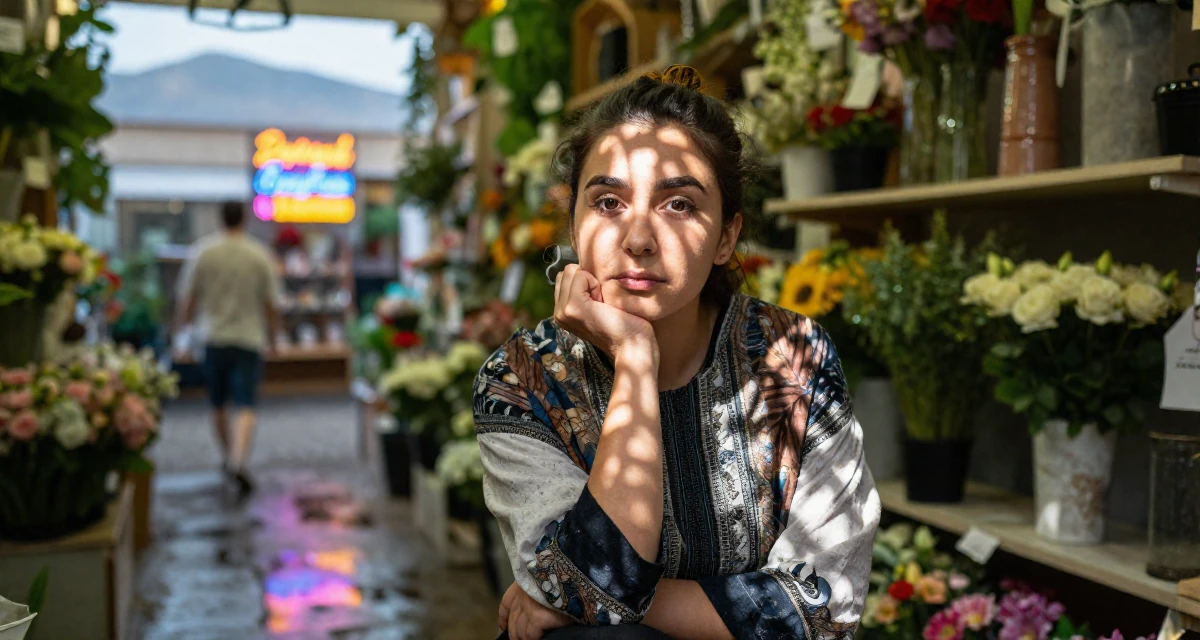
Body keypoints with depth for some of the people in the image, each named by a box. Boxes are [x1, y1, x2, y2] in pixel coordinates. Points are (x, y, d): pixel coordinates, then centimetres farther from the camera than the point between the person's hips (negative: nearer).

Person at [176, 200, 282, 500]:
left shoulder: (203, 251, -2)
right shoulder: (260, 256, -3)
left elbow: (188, 298, 2)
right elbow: (272, 305, 1)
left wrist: (184, 322, 23)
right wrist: (270, 335, 17)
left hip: (214, 339, 2)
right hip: (249, 340, -2)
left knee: (218, 406, 19)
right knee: (245, 408, -7)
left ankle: (228, 456, 36)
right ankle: (238, 462, -26)